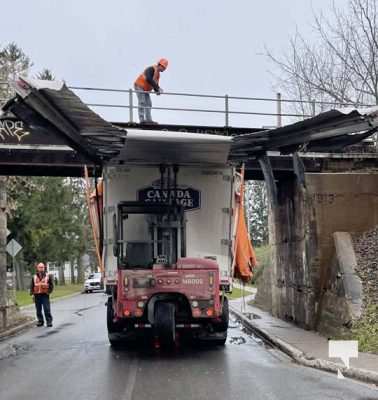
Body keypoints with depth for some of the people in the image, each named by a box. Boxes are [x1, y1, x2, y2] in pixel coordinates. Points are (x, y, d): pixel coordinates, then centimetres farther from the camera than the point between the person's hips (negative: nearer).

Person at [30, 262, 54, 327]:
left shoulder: (48, 276, 4)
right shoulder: (34, 277, 10)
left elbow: (51, 285, 7)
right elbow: (32, 286, 15)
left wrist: (49, 291, -5)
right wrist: (32, 293, 4)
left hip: (45, 295, -3)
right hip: (37, 295, 3)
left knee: (47, 309, -7)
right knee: (38, 310, 7)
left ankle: (49, 321, -2)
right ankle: (40, 321, 18)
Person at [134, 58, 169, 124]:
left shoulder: (157, 74, 10)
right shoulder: (151, 69, -20)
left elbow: (155, 84, 14)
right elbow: (149, 79, -36)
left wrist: (157, 90, -10)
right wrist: (157, 88, -35)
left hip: (145, 89, 9)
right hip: (139, 87, -9)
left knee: (148, 104, 2)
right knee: (142, 103, -13)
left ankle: (148, 119, 0)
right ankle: (142, 120, -14)